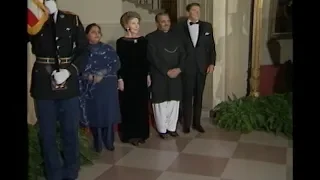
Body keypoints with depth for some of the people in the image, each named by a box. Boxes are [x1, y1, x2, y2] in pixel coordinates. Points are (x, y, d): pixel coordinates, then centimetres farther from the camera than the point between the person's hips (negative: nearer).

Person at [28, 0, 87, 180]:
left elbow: (83, 49, 3)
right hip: (43, 84, 0)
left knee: (71, 131, 9)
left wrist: (69, 71, -10)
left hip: (69, 83, 1)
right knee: (47, 134, 7)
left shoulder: (72, 19, 5)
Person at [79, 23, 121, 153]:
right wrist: (91, 77, -19)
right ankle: (97, 143, 14)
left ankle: (109, 141, 16)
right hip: (90, 88, -1)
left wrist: (101, 74, -12)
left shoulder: (108, 49, 9)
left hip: (108, 87, 1)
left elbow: (116, 64, -2)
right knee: (94, 114, 1)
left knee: (108, 113, 1)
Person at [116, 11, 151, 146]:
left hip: (141, 77, 4)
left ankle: (141, 133, 22)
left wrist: (148, 75, 6)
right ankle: (130, 134, 15)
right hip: (128, 78, -4)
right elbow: (119, 62, -7)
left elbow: (146, 60, 9)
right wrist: (120, 79, -11)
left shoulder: (143, 40, 5)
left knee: (142, 105, 9)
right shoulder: (121, 42, -6)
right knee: (129, 106, 4)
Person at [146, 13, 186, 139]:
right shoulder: (151, 37, -4)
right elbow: (153, 58, -12)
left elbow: (183, 53, 7)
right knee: (160, 103, 3)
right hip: (159, 76, -4)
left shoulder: (175, 36, 12)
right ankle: (162, 129, 16)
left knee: (174, 103, 9)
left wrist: (179, 68, -10)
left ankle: (172, 127, 23)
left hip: (176, 75, 4)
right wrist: (167, 71, -17)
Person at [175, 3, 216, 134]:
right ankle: (186, 123, 15)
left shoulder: (207, 26, 6)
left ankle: (197, 122, 21)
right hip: (186, 67, -2)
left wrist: (212, 63, -2)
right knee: (187, 96, 4)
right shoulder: (180, 27, -1)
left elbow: (211, 46, 6)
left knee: (198, 96, 10)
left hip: (202, 66, 3)